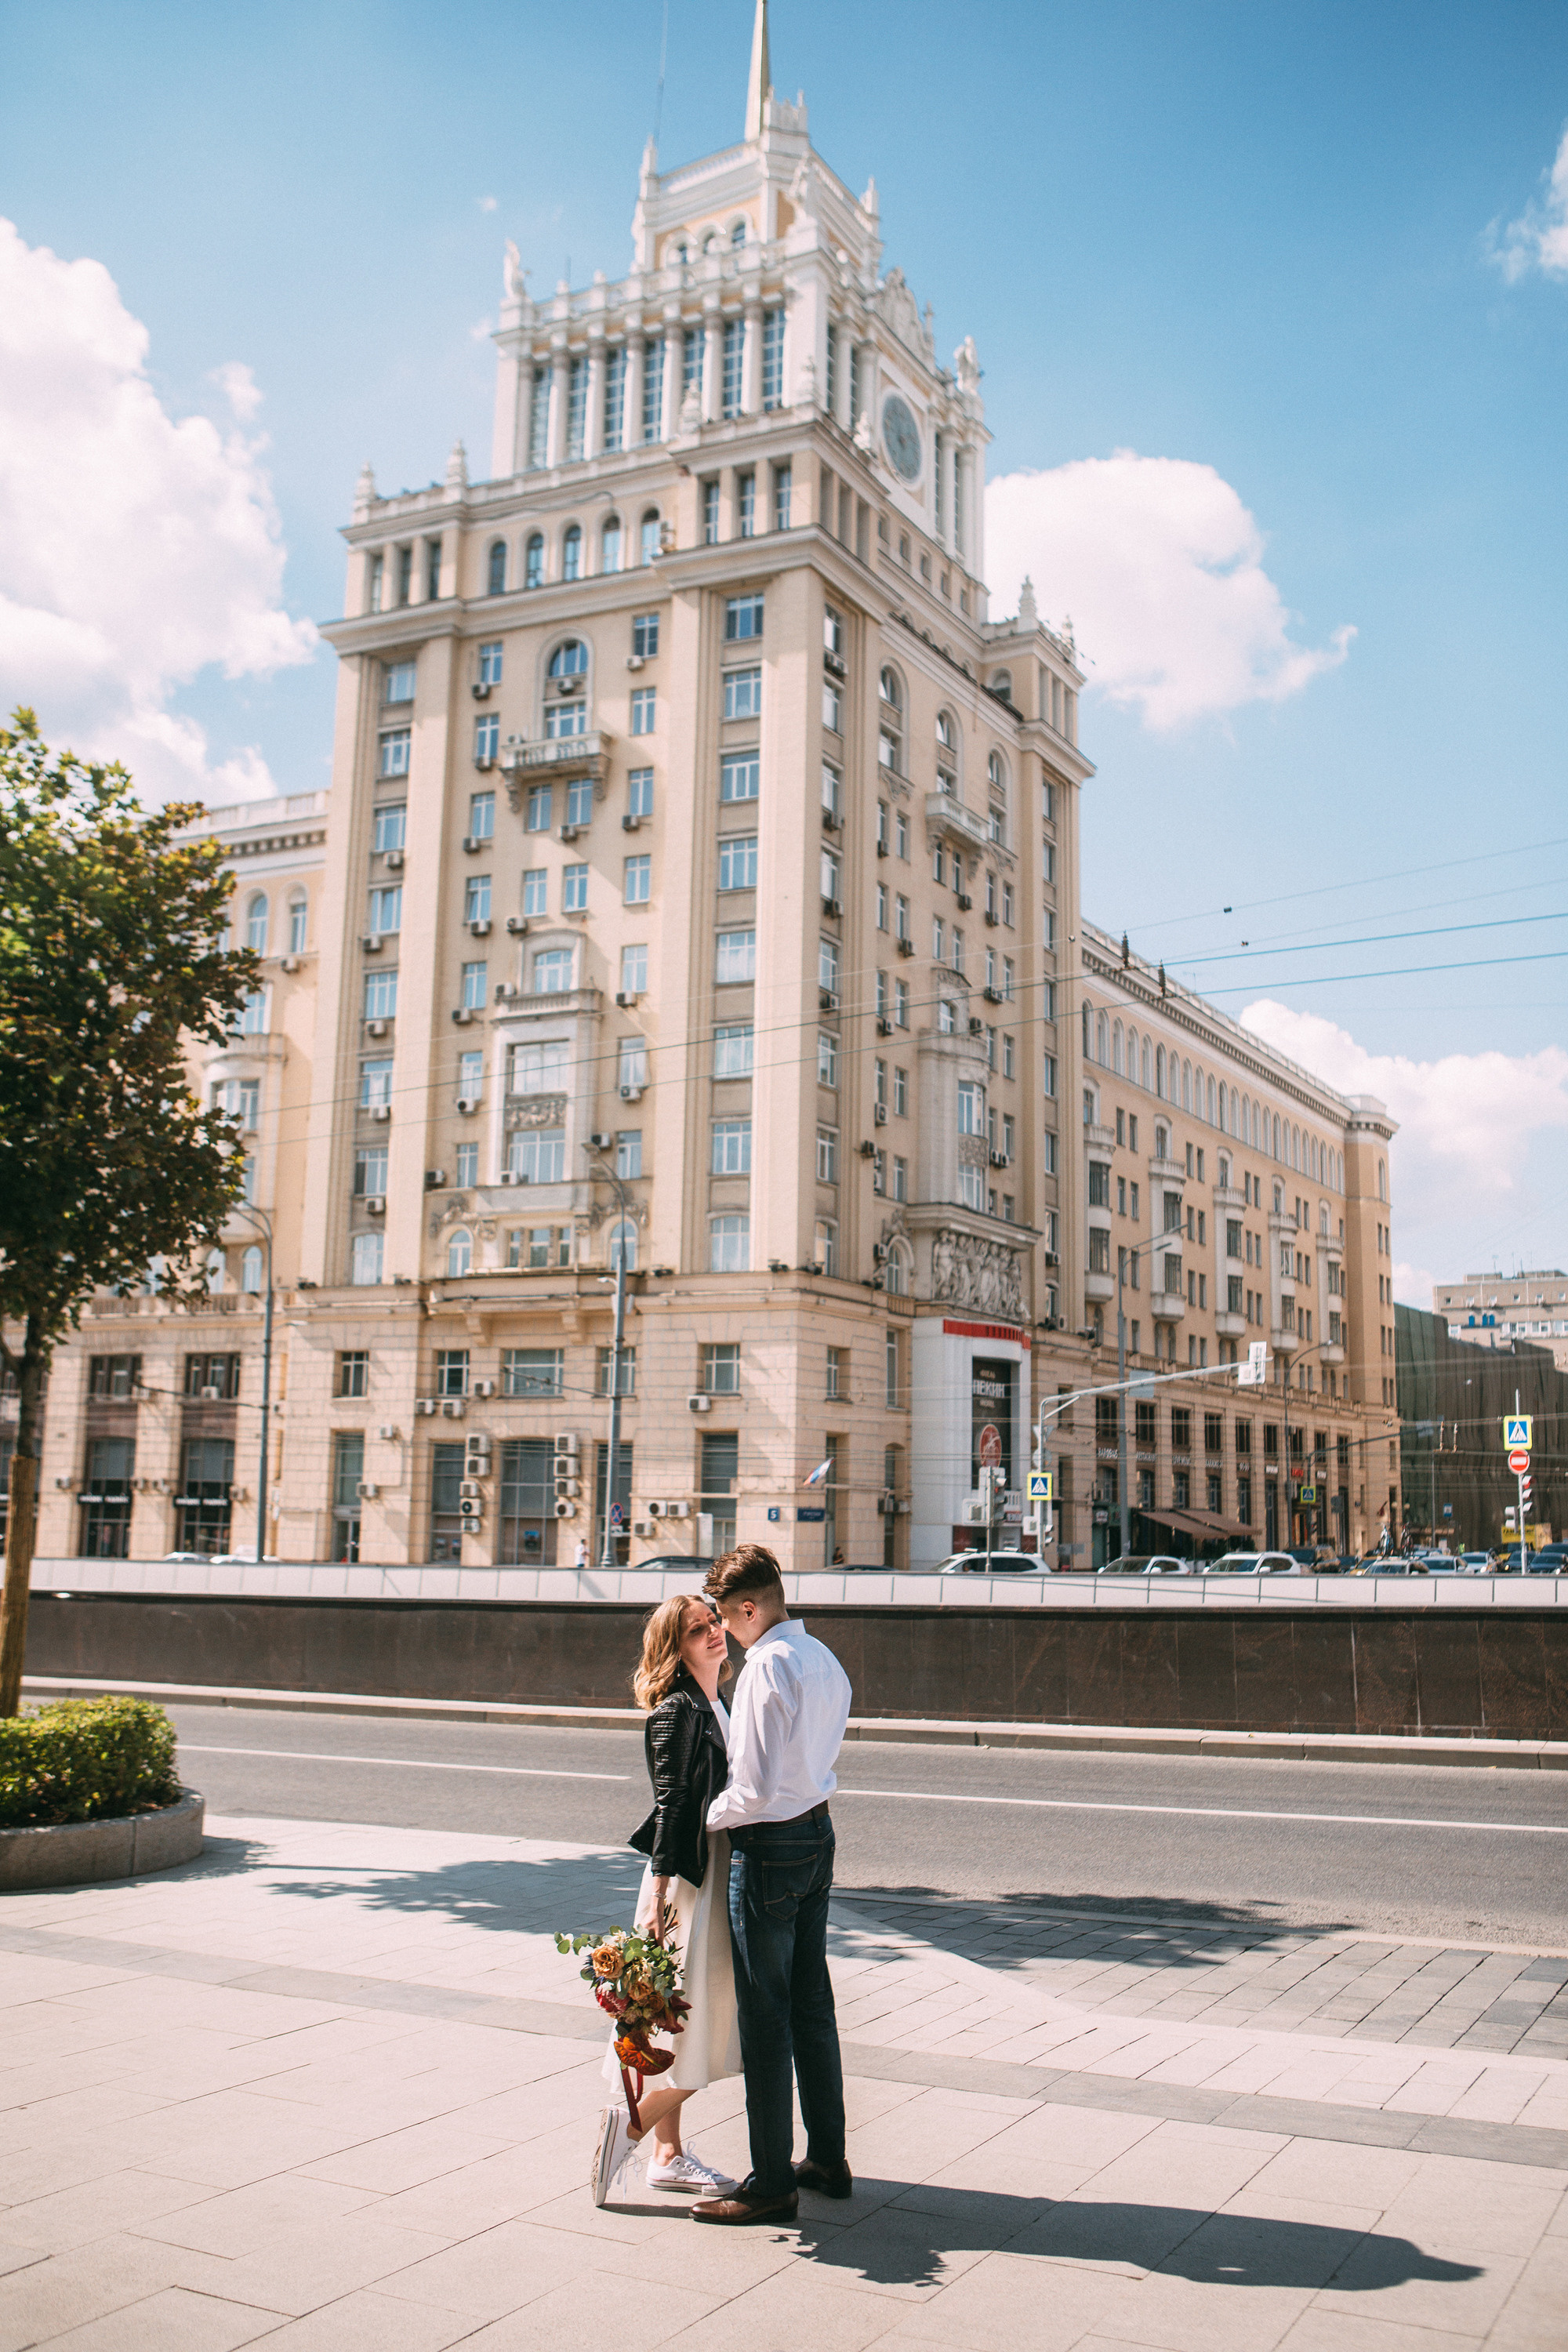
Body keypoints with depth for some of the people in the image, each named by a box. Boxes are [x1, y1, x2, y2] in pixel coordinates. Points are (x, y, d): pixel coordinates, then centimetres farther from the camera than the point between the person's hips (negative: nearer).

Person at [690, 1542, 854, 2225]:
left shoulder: (767, 1665, -21)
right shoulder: (824, 1659, 7)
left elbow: (754, 1789, -24)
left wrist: (710, 1817, -6)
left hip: (768, 1846, -9)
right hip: (818, 1834, 9)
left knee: (765, 2016, 2)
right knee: (812, 2004, 18)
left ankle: (772, 2181, 11)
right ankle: (827, 2157, 29)